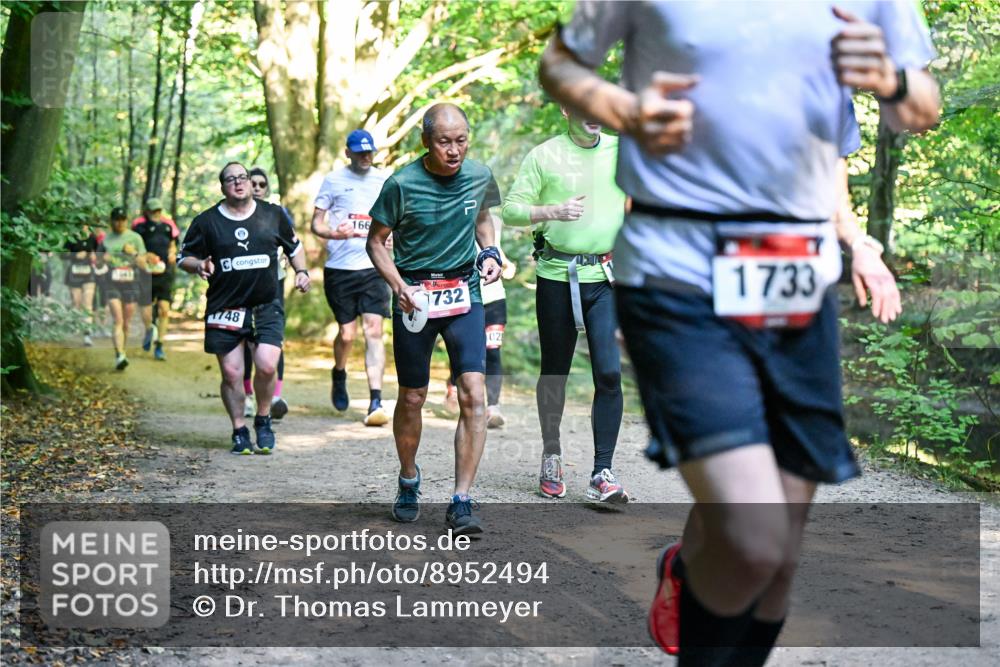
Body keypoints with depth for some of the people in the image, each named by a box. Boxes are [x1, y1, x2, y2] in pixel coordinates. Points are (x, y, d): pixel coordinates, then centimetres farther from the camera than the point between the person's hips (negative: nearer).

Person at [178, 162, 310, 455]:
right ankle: (239, 431, 17)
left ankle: (263, 421, 11)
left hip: (267, 306, 0)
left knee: (267, 366, -14)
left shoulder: (273, 215, 9)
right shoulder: (206, 221, 3)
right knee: (231, 374, 0)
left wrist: (301, 272, 8)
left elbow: (294, 246, 23)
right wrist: (199, 266, -12)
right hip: (224, 308, 0)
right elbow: (184, 257, 9)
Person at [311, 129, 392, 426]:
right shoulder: (333, 180, 4)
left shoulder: (385, 180, 11)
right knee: (347, 334, 2)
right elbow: (316, 223, 3)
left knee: (373, 330, -10)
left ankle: (375, 402, -14)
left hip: (374, 267, 1)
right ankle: (338, 375, 35)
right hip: (339, 268, -1)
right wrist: (334, 233, -17)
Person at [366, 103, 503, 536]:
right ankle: (408, 481, 35)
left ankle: (461, 502, -10)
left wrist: (489, 252, 1)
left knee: (473, 393, -14)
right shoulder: (402, 184, -12)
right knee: (412, 399, 8)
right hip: (415, 299, -1)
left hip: (464, 293, 2)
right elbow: (376, 241, -1)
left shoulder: (479, 177, -2)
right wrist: (399, 286, -16)